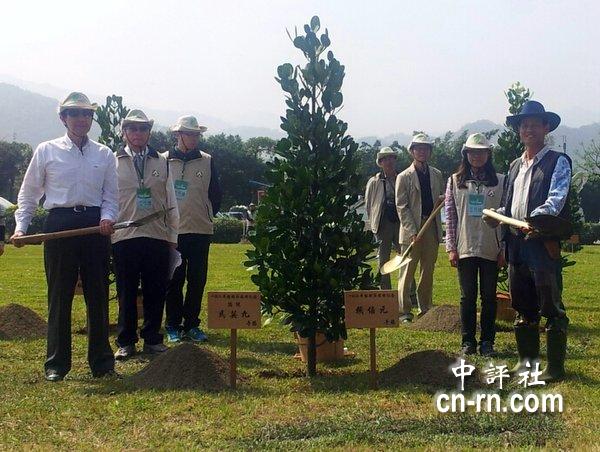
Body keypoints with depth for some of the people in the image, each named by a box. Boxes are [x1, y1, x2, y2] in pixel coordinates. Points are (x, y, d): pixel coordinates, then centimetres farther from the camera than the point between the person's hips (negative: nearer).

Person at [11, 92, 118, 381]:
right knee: (59, 295, 3)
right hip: (60, 224, -2)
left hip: (95, 226, 2)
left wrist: (107, 217, -8)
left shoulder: (104, 155, 10)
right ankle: (56, 364, 14)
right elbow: (28, 193, 9)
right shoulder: (47, 151, 5)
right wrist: (21, 226, 0)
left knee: (98, 296, 5)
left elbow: (110, 196, 12)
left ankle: (101, 362, 16)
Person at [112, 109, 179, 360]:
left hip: (157, 236, 2)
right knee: (126, 292, 5)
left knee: (155, 291, 6)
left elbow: (171, 201, 12)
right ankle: (126, 341, 16)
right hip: (124, 236, -2)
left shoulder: (162, 162, 11)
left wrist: (172, 236, 9)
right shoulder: (114, 162, 6)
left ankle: (152, 338, 19)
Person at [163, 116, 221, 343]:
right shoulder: (164, 160, 2)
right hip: (172, 230, -2)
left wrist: (207, 215, 12)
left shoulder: (207, 161, 6)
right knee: (174, 280, 4)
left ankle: (191, 325, 16)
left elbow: (215, 194, 14)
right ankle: (173, 326, 13)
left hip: (200, 230, 2)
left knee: (197, 280, 5)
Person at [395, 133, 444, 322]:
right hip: (411, 230, -4)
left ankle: (425, 308, 21)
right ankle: (404, 312, 3)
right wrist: (412, 232, -14)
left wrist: (442, 199, -5)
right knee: (407, 271, -2)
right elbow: (402, 207, -5)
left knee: (428, 271, 11)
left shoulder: (437, 175, 12)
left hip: (432, 228, 4)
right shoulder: (404, 177, -1)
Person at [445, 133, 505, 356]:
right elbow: (450, 215, 4)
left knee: (489, 296, 6)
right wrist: (451, 248, -2)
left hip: (491, 249, 0)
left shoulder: (500, 181, 4)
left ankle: (487, 342, 16)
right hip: (464, 248, 0)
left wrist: (504, 248, -1)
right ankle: (468, 341, 14)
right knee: (467, 296, 5)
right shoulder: (455, 181, 5)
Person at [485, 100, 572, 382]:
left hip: (544, 243, -7)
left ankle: (555, 367, 5)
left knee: (551, 308, -2)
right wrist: (498, 215, 5)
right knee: (523, 306, 14)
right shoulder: (515, 166, 20)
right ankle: (527, 359, 26)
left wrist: (537, 218, -34)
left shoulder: (558, 162, -1)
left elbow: (556, 198, -16)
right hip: (516, 243, 7)